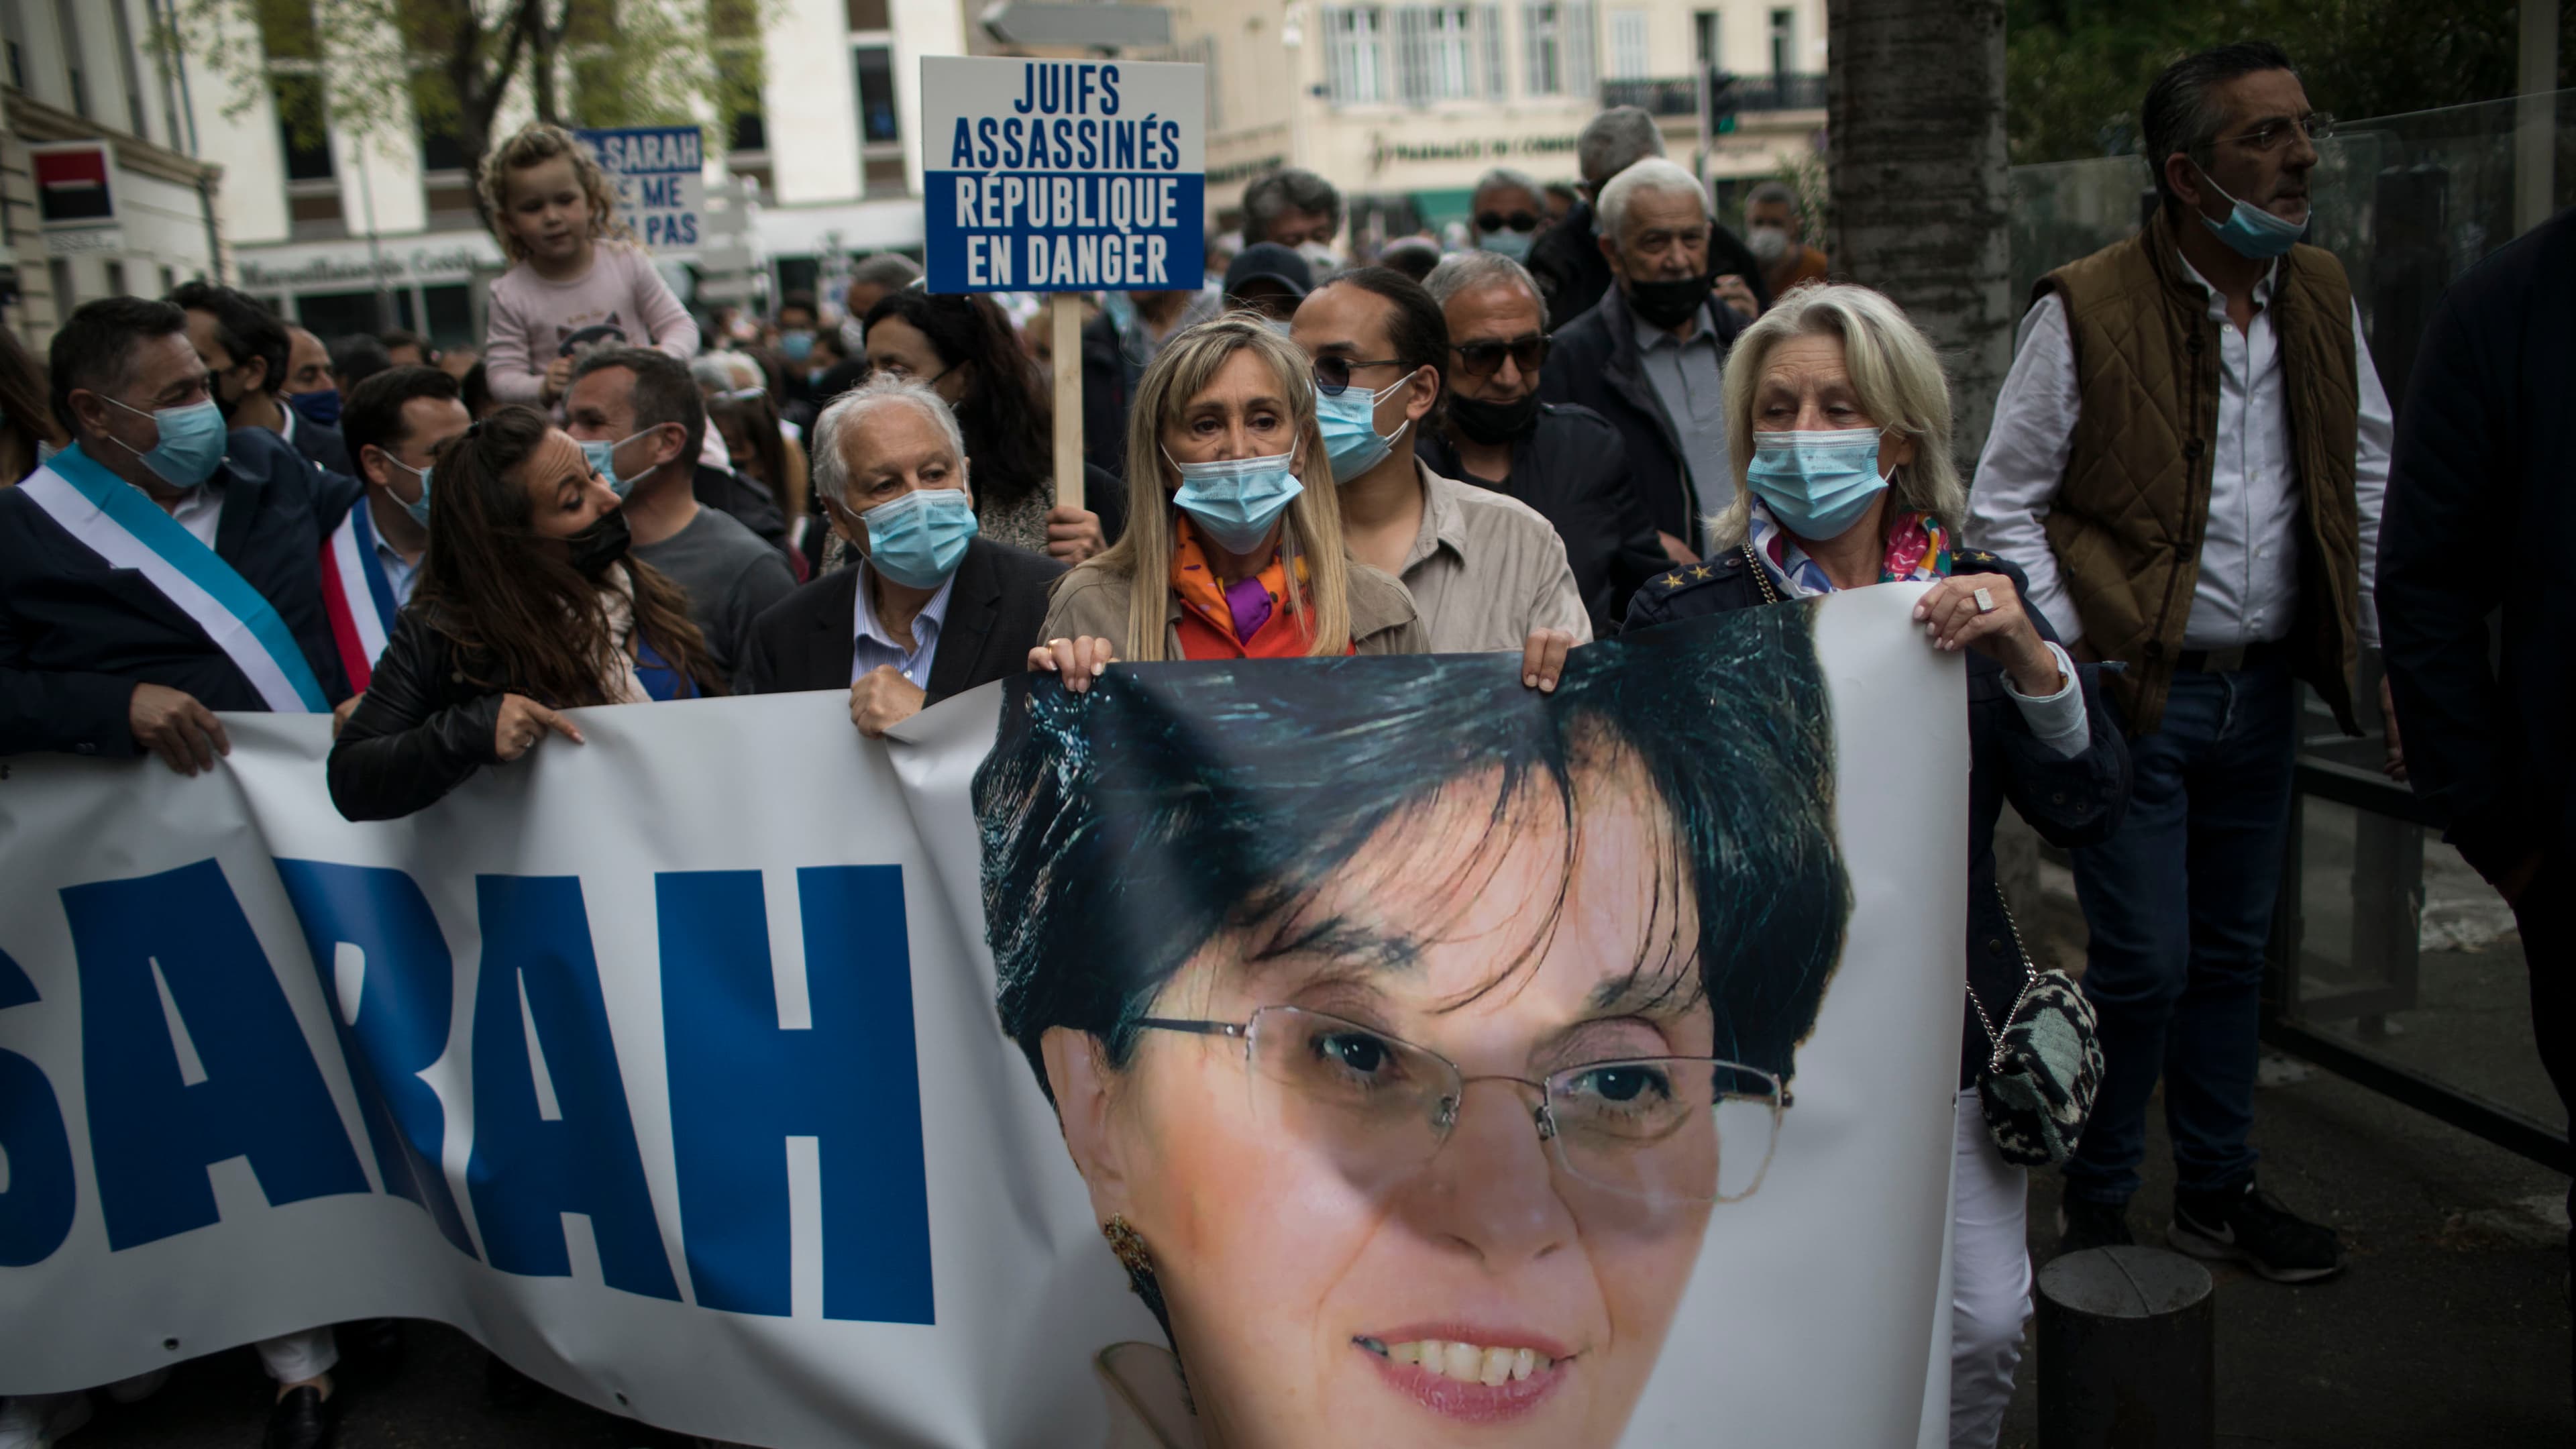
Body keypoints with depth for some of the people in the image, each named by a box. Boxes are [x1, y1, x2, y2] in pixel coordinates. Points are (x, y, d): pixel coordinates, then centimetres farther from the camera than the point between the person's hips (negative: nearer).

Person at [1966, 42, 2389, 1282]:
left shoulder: (2322, 297, 6)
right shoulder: (2084, 310, -12)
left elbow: (2369, 473, 17)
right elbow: (2003, 509, -9)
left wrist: (2385, 638, 13)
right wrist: (2065, 661, -14)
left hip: (2264, 686, 6)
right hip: (2133, 692, -6)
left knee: (2231, 950, 16)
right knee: (2144, 962, -3)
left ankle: (2218, 1191, 32)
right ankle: (2094, 1211, 17)